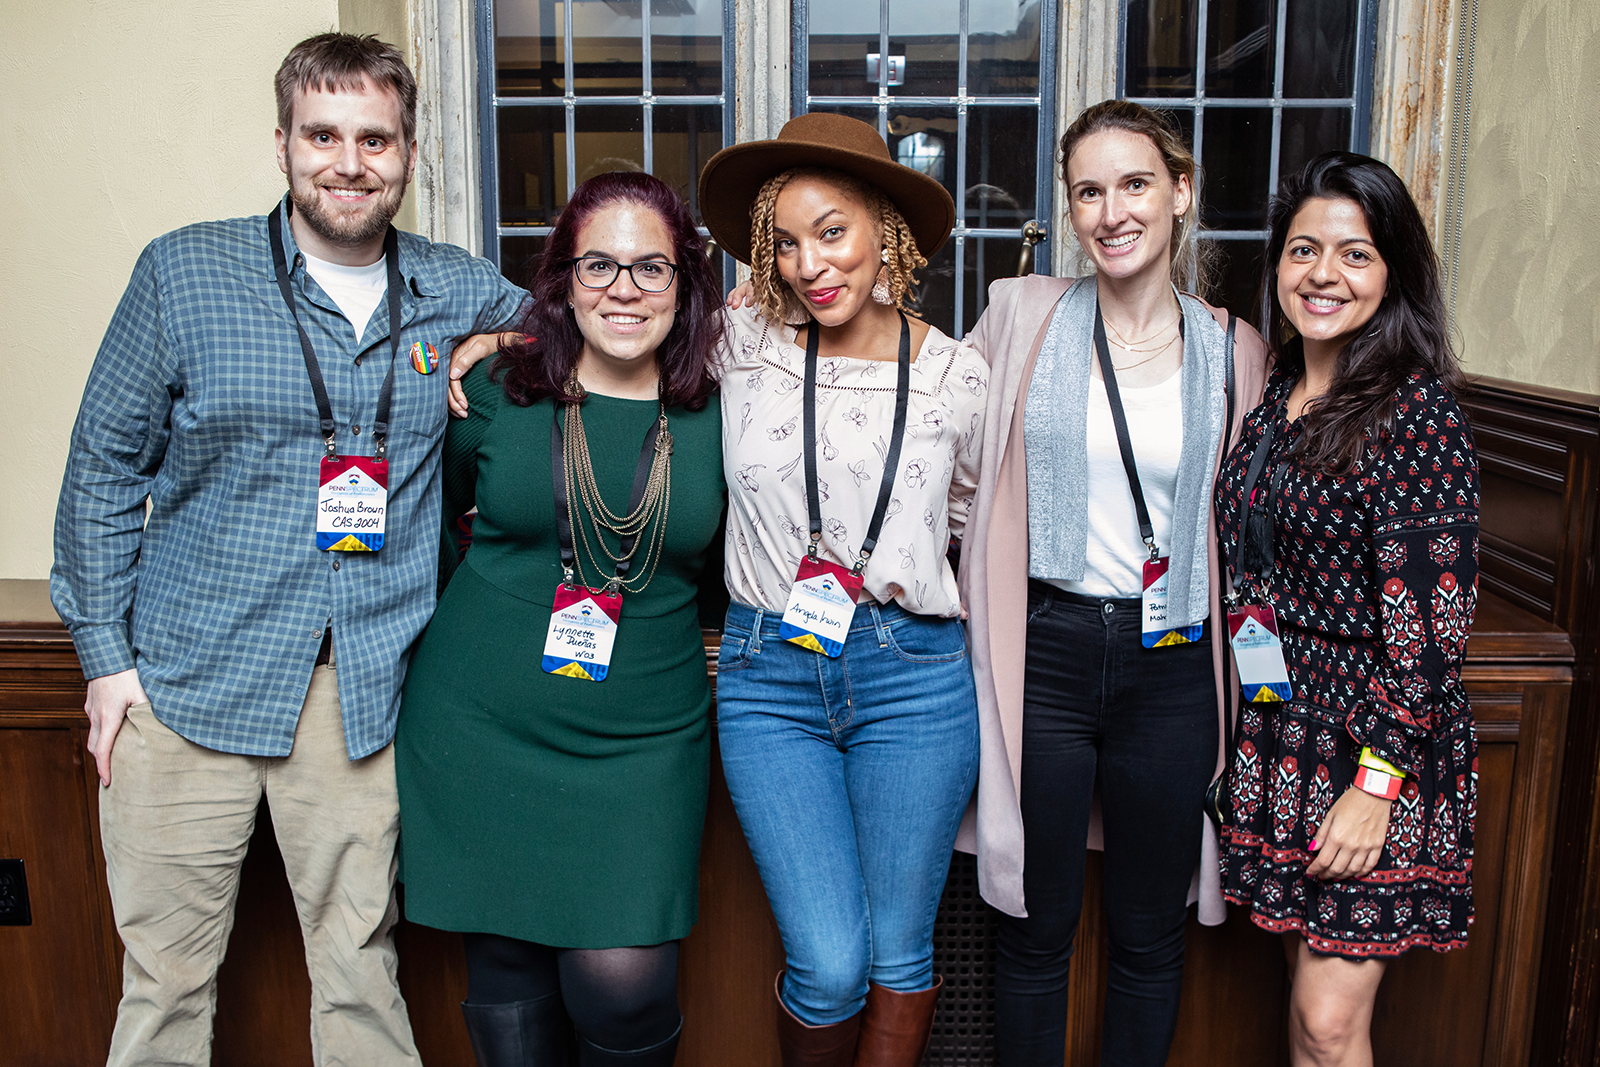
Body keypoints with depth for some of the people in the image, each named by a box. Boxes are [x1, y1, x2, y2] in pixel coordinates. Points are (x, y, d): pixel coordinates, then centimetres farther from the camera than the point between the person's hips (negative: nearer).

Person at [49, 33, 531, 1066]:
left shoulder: (464, 293, 4)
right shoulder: (182, 273, 0)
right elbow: (104, 468, 5)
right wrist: (105, 653, 1)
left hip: (363, 692, 1)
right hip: (188, 675, 0)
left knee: (360, 974, 10)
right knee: (167, 979, 9)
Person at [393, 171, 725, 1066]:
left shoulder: (715, 419, 0)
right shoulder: (497, 393, -1)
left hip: (643, 739, 0)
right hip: (484, 727, 1)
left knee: (621, 977, -5)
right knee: (508, 965, 10)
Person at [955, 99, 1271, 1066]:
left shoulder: (1233, 352, 3)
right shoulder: (1021, 315, 0)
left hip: (1170, 666, 2)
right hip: (1042, 654, -1)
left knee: (1151, 935, 16)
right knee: (1037, 925, 12)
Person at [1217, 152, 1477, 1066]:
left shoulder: (1418, 409, -14)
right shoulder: (1274, 398, 8)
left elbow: (1432, 619, -17)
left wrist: (1377, 780, -18)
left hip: (1380, 748, -6)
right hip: (1283, 730, 6)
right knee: (1311, 992, 16)